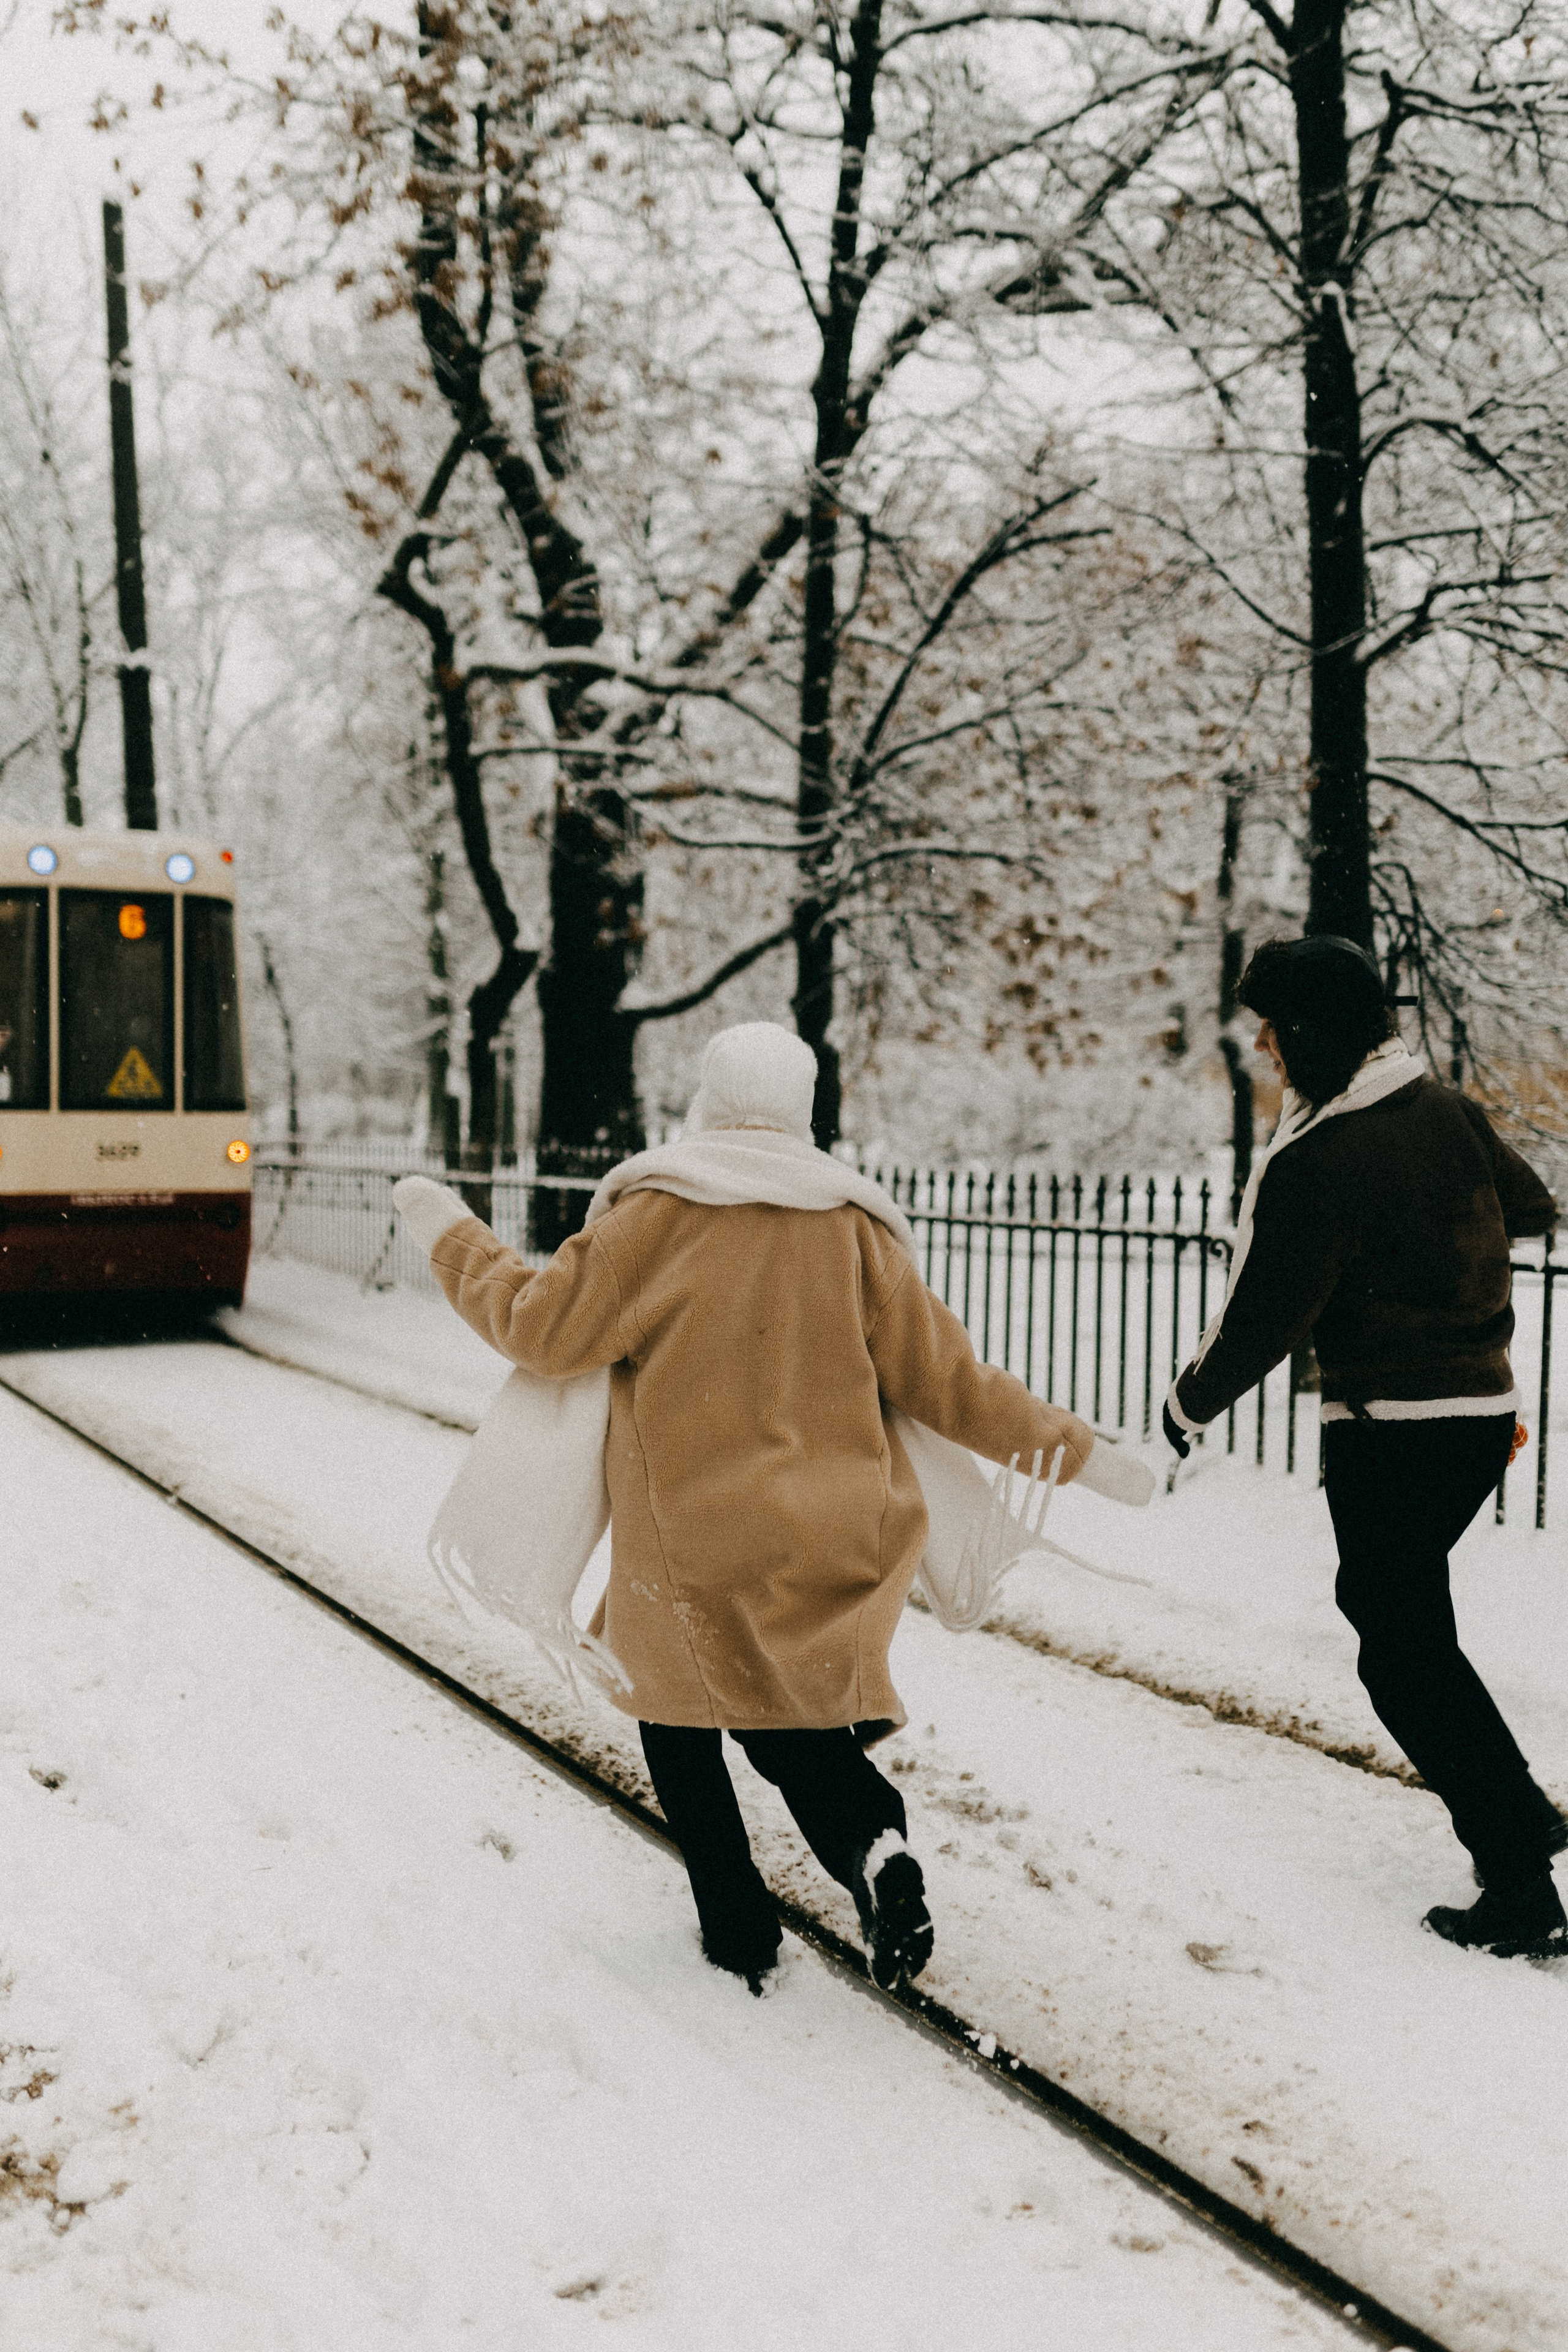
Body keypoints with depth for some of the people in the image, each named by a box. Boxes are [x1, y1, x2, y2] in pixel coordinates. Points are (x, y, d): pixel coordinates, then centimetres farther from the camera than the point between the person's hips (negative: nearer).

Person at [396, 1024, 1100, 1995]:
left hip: (688, 1537, -3)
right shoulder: (853, 1227, 1)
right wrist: (1054, 1435, 16)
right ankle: (874, 1844, -14)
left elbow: (547, 1329, -5)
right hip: (833, 1542, 3)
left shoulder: (658, 1215, -8)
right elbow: (939, 1371, 3)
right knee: (793, 1718, 16)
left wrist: (457, 1242, 10)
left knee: (678, 1710, 17)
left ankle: (738, 1928, 14)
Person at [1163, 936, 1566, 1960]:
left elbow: (1265, 1316, -14)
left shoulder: (1315, 1164, -20)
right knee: (1387, 1599, 25)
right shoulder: (1449, 1110, 2)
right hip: (1485, 1408, 8)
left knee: (1405, 1654, 2)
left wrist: (1190, 1404, 2)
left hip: (1389, 1430, -8)